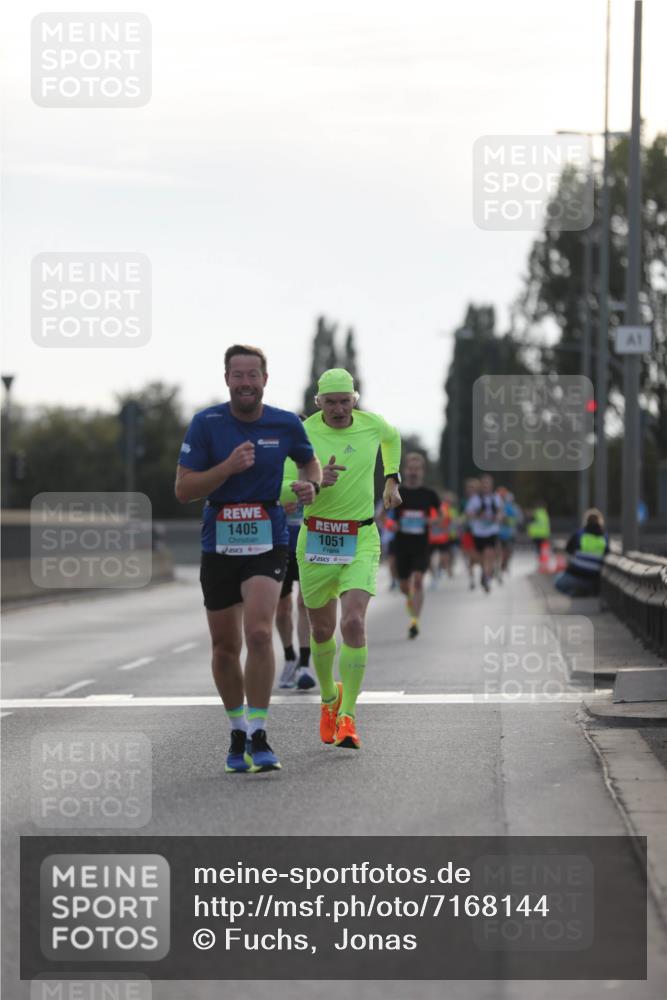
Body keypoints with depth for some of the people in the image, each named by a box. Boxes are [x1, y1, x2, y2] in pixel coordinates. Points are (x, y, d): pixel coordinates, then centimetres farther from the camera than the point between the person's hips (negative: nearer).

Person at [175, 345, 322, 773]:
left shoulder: (286, 424, 0)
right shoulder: (206, 424, -5)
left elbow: (309, 461, 20)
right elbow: (183, 489, -8)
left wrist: (311, 485, -3)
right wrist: (229, 466, -21)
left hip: (268, 542, -1)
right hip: (219, 545, 1)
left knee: (259, 633, -20)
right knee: (226, 647, 8)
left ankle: (258, 736, -14)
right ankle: (238, 732, 28)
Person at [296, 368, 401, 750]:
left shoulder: (371, 424, -2)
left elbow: (392, 436, 24)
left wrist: (392, 479, 23)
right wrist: (317, 480, -34)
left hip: (361, 541, 0)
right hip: (316, 539, 0)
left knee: (354, 624, -19)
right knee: (322, 630, 13)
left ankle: (348, 718, -12)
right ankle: (330, 697, 41)